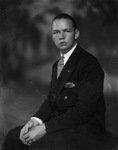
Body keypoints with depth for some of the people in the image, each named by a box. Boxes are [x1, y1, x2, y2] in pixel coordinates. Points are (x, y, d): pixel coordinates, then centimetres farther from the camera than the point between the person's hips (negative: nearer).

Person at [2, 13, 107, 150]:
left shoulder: (90, 64, -15)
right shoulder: (57, 65, 15)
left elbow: (83, 109, -21)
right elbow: (51, 98, 11)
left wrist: (44, 128, -22)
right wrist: (36, 119, -9)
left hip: (84, 127, -8)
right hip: (59, 121, 8)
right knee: (13, 137, -2)